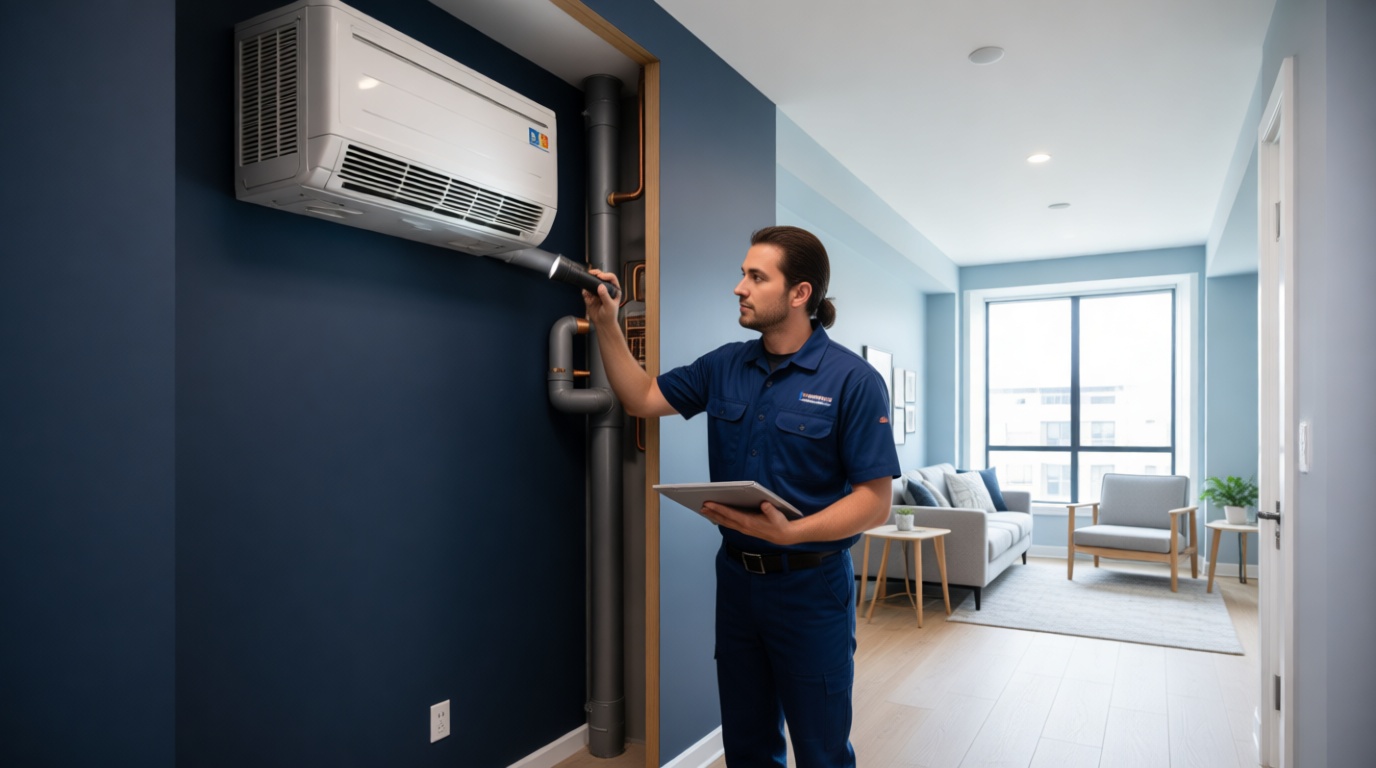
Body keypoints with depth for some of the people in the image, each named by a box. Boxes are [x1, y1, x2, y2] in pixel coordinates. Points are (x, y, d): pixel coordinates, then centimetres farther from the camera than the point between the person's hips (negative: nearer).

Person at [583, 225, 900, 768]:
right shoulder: (726, 366, 3)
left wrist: (791, 533, -30)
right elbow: (642, 398, 8)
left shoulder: (853, 380, -14)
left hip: (810, 585, -5)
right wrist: (606, 325, -2)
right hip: (736, 576, 5)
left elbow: (875, 502, -16)